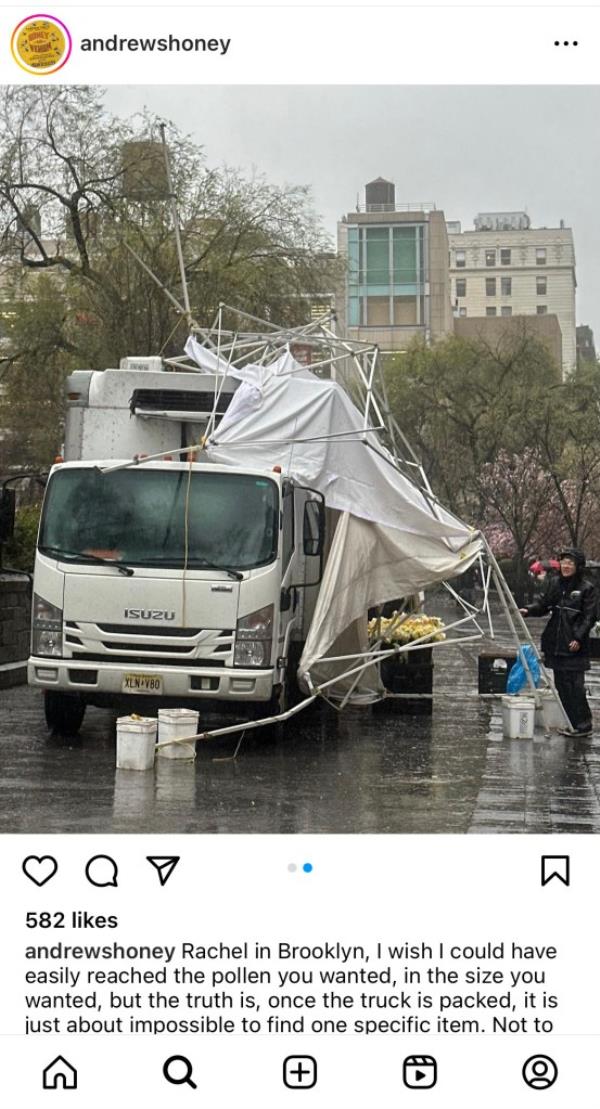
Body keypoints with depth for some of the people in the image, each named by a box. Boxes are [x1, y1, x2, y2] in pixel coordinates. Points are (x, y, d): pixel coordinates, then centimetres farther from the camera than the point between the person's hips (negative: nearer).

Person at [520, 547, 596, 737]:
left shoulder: (586, 588, -6)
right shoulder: (554, 582, 10)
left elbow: (589, 617, -7)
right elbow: (543, 603, 9)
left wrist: (579, 638, -16)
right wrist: (529, 610, -10)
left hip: (574, 645, -6)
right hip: (555, 644, 6)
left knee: (575, 685, -8)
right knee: (561, 685, 10)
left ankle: (583, 725, -2)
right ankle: (572, 723, 19)